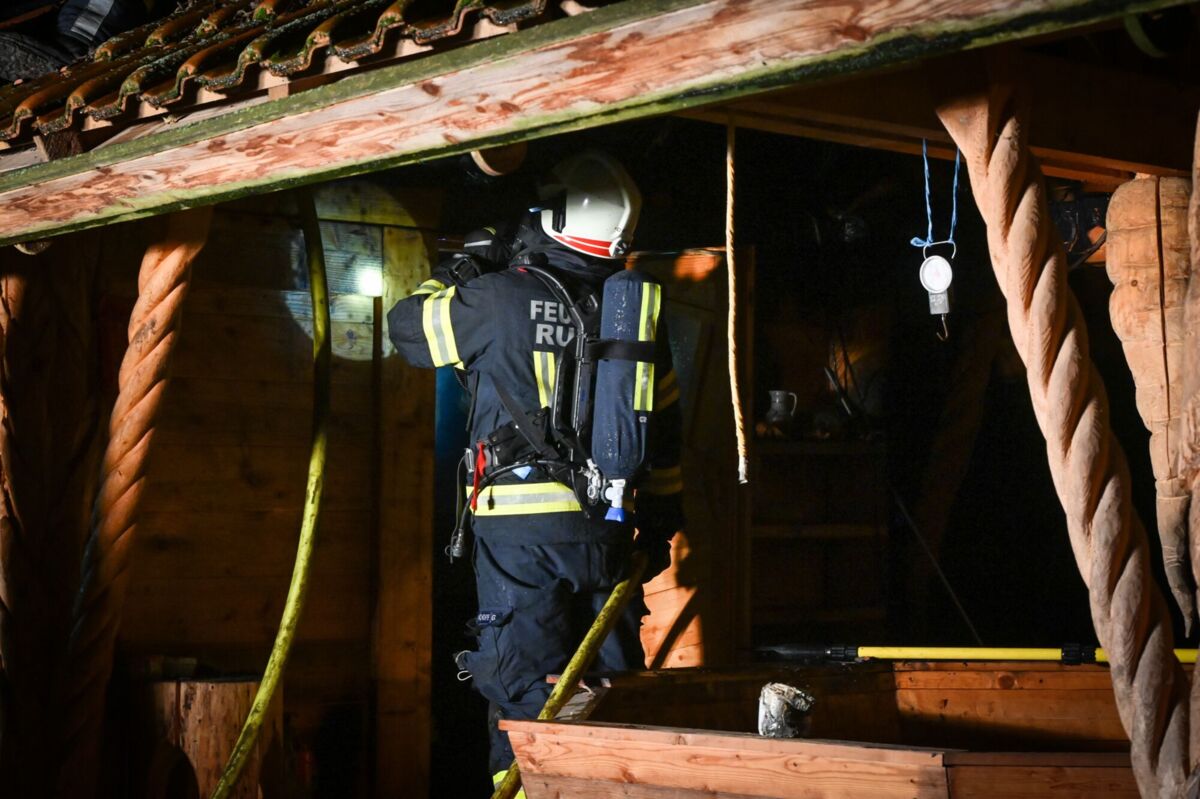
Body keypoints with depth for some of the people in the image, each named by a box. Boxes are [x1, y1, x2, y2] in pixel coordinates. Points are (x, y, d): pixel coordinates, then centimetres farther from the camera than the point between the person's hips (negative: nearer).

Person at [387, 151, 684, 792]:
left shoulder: (500, 298, -7)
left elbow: (406, 325, 9)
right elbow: (665, 429, 15)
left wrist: (464, 269, 20)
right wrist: (659, 526, 23)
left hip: (520, 531, -4)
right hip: (609, 532, 4)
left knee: (524, 692, -1)